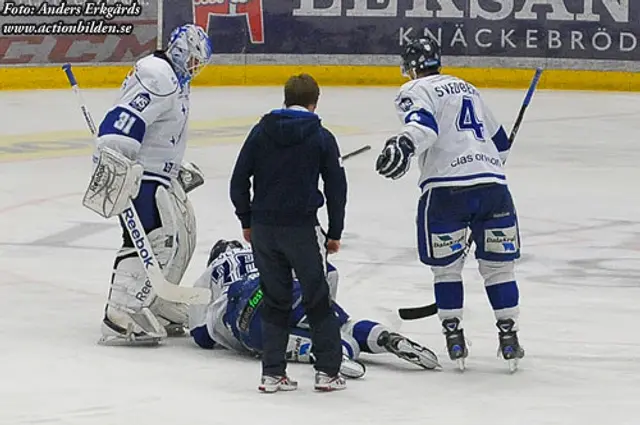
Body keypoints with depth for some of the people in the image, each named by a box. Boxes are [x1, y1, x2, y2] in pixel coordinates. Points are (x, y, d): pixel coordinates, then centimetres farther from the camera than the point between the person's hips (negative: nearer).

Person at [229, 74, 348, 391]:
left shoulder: (261, 132, 3)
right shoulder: (321, 138, -3)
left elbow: (239, 180, 3)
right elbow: (336, 188, -2)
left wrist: (247, 221, 14)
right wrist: (335, 233, 8)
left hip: (263, 230, 3)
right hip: (302, 228, -3)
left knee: (275, 301, 12)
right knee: (317, 299, 6)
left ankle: (273, 372, 9)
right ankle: (327, 371, 4)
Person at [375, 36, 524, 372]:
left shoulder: (415, 91, 7)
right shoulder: (467, 89, 28)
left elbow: (423, 123, -17)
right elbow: (500, 142, 35)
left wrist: (405, 145, -34)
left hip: (446, 188, -5)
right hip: (493, 185, 5)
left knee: (446, 266, 11)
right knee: (497, 265, 14)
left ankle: (454, 337, 10)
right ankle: (508, 337, 12)